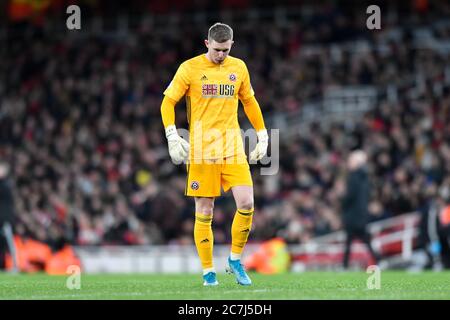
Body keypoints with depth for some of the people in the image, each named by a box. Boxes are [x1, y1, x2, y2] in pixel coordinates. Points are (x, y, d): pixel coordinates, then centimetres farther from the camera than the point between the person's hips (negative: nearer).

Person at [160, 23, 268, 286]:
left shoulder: (238, 67, 10)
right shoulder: (190, 68, -1)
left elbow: (250, 102, 22)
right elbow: (168, 103, 1)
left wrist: (262, 137, 18)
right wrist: (173, 137, -11)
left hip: (233, 147, 3)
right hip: (201, 150, -3)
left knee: (246, 204, -11)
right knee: (204, 212, -1)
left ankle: (235, 259, 8)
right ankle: (208, 272, 9)